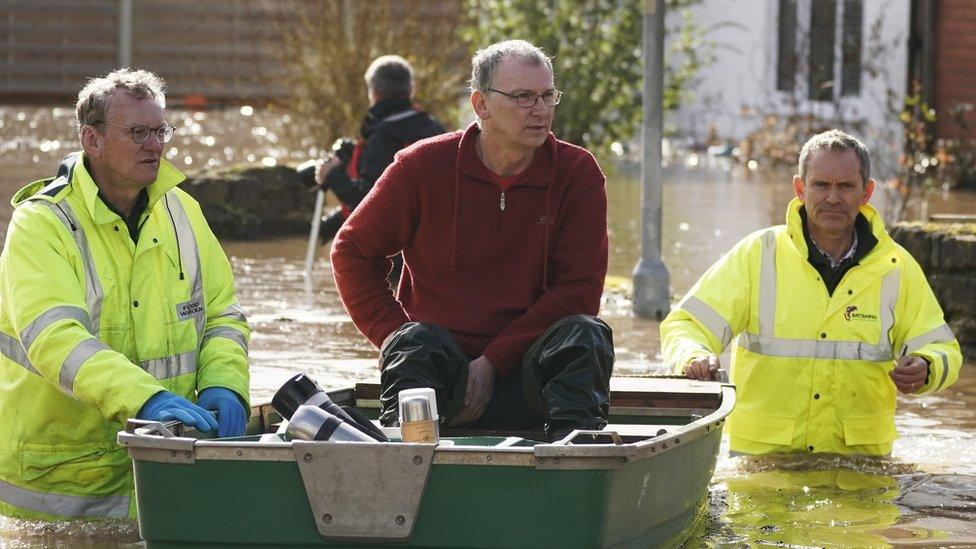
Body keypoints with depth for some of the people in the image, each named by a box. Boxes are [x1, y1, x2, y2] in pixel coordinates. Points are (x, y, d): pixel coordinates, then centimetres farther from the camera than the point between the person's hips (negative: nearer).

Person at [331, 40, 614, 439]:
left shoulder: (578, 173, 1)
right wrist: (395, 338, -3)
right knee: (414, 341, -32)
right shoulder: (424, 166, 1)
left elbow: (578, 289, -4)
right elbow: (353, 250, 11)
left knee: (586, 333, -28)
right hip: (440, 362, 0)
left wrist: (493, 362, -13)